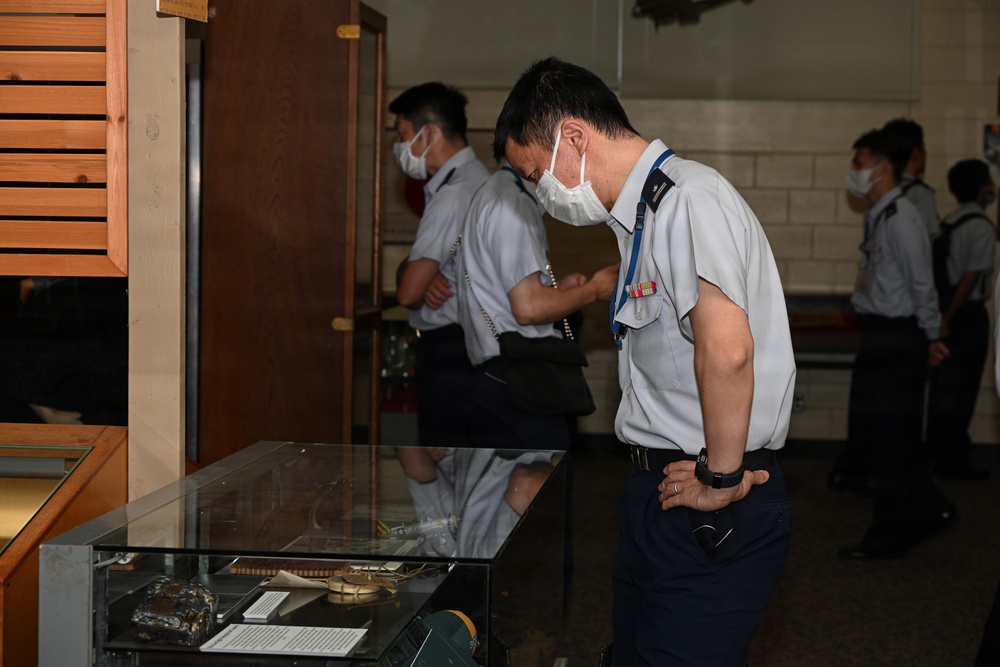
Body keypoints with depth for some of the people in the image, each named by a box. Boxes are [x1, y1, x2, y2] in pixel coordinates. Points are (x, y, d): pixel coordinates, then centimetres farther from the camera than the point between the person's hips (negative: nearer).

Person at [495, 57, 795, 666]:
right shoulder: (643, 214, 18)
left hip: (712, 517, -10)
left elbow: (726, 349, -30)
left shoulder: (688, 196, -16)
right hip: (658, 490, 10)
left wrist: (721, 480, -21)